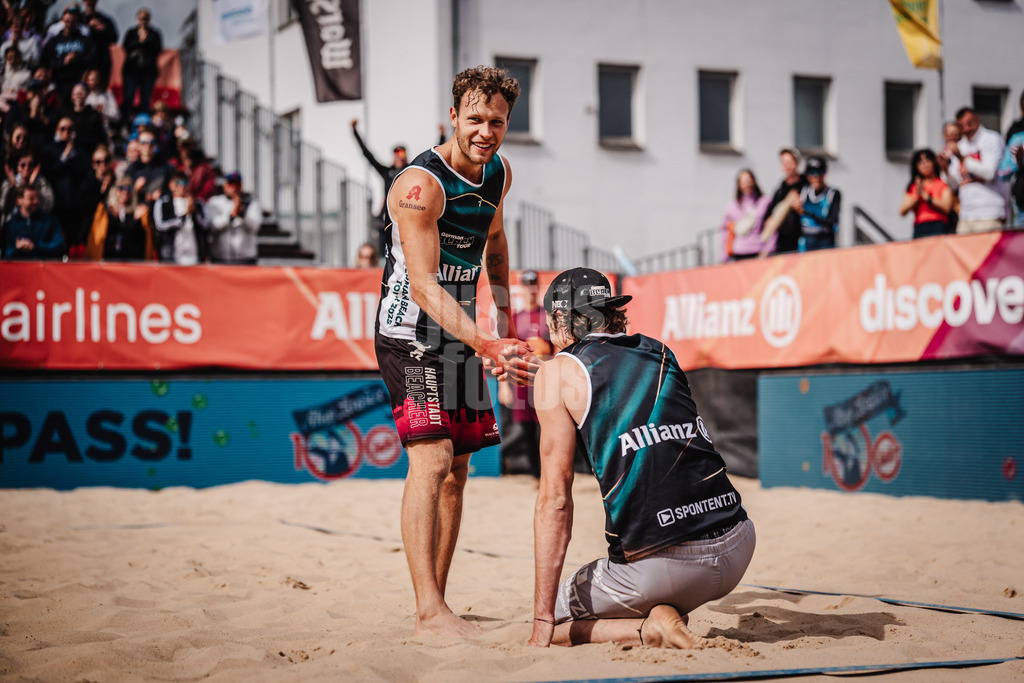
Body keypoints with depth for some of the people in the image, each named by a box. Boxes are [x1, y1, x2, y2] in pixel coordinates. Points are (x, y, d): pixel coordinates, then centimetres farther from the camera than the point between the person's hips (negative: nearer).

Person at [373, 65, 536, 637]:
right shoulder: (421, 184, -22)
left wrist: (504, 326, 20)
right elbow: (423, 284, -28)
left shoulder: (499, 172, 4)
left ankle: (437, 600, 20)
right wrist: (485, 345, -38)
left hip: (460, 334, 8)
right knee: (431, 459, -20)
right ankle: (430, 612, -22)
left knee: (457, 470, 10)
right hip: (411, 332, -8)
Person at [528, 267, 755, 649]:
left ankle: (649, 629, -5)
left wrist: (543, 622, 0)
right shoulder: (660, 353, 19)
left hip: (657, 567, -6)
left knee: (553, 625, 18)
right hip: (736, 551, 6)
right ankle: (668, 612, 12)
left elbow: (555, 497, -2)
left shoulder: (558, 372, 3)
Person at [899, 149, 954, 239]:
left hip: (938, 229, -2)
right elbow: (902, 211, 9)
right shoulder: (913, 187, 20)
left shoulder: (942, 184, 11)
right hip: (919, 230, 2)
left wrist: (926, 196, -5)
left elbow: (946, 207, -4)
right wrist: (917, 196, -4)